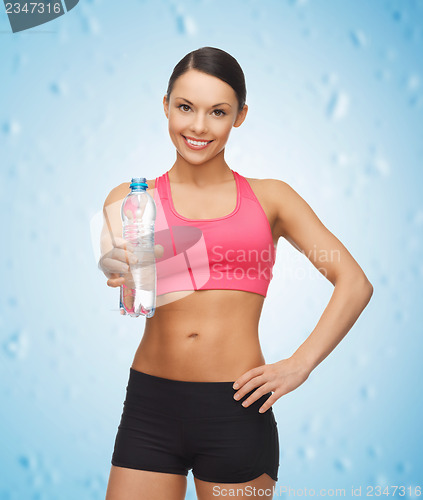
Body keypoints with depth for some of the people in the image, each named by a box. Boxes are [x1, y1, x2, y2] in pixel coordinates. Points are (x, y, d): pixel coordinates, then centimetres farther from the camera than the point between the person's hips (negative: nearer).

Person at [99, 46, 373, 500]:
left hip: (237, 411, 0)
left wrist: (299, 364, -9)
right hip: (150, 406, 0)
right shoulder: (129, 200, 5)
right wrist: (118, 272, -32)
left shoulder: (268, 198, 5)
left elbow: (355, 283, 2)